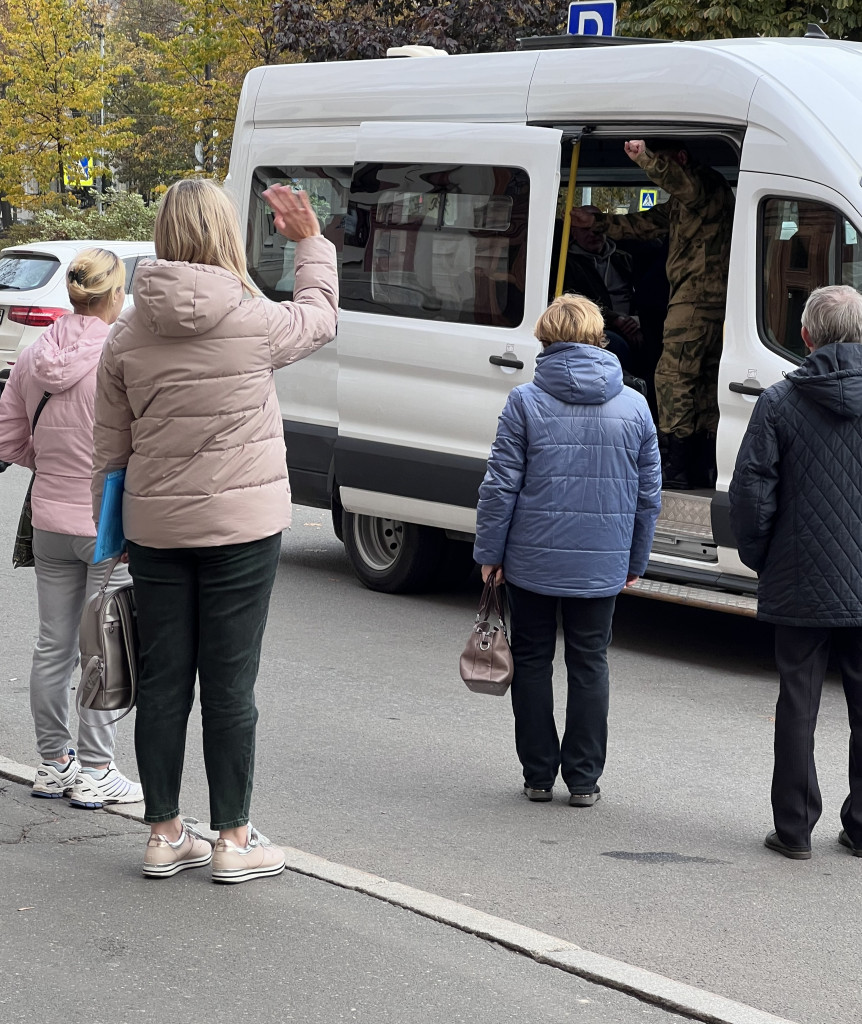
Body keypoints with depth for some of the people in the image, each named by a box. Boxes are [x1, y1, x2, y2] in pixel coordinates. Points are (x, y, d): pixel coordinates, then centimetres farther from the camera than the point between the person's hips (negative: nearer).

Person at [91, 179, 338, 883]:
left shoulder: (129, 336, 0)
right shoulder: (256, 322, -10)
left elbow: (110, 448, 6)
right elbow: (320, 319, 14)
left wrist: (113, 528, 17)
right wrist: (311, 240, 26)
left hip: (154, 529, 3)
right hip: (243, 527, -3)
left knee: (162, 682, 10)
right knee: (230, 685, 4)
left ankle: (165, 834, 19)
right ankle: (233, 840, 13)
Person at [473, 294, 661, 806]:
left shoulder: (526, 402, -8)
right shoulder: (634, 406, 1)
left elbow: (501, 485, -8)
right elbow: (649, 492, 6)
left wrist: (490, 553, 2)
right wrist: (637, 559, 16)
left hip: (533, 560, -2)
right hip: (602, 565, 2)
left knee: (533, 661, 11)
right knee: (589, 664, 11)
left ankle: (539, 773, 15)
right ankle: (584, 778, 12)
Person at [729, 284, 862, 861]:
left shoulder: (780, 402, -7)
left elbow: (751, 489, -9)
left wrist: (759, 556, 6)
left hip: (801, 587, -2)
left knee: (798, 707, 7)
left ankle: (795, 829, 11)